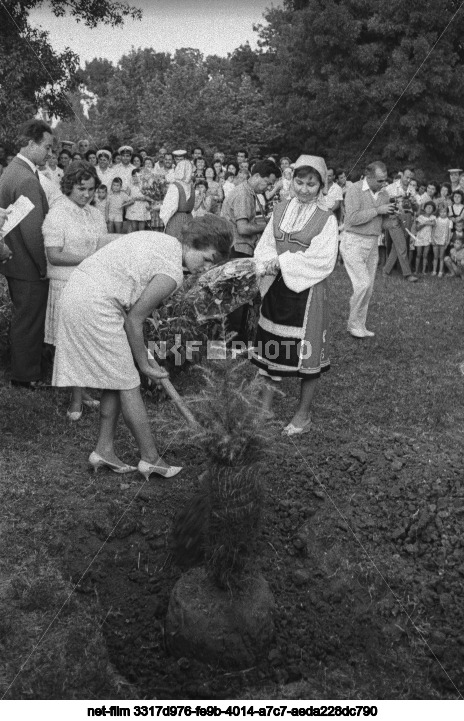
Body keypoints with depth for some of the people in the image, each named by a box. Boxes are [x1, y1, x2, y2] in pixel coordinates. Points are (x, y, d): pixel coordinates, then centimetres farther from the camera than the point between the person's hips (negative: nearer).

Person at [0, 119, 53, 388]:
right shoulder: (27, 180, -23)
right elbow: (33, 232, -27)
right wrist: (45, 267, -16)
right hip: (29, 267, -10)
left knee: (24, 318, 23)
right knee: (30, 322, 4)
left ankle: (24, 368, 38)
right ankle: (27, 376, 19)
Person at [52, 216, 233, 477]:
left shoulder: (160, 239, 14)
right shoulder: (171, 274, -15)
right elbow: (134, 319, -11)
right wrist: (144, 364, 3)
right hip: (95, 306, -10)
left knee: (116, 380, 16)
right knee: (128, 384, 0)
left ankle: (104, 450, 23)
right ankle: (150, 458, 12)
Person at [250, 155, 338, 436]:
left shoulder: (326, 218, -6)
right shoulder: (280, 211, 8)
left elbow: (323, 260, -15)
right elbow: (264, 247, 7)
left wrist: (283, 261, -17)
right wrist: (271, 262, -15)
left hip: (308, 293, -4)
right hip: (276, 289, 4)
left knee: (306, 354, 2)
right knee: (271, 349, 10)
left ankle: (303, 415, 17)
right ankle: (266, 406, 24)